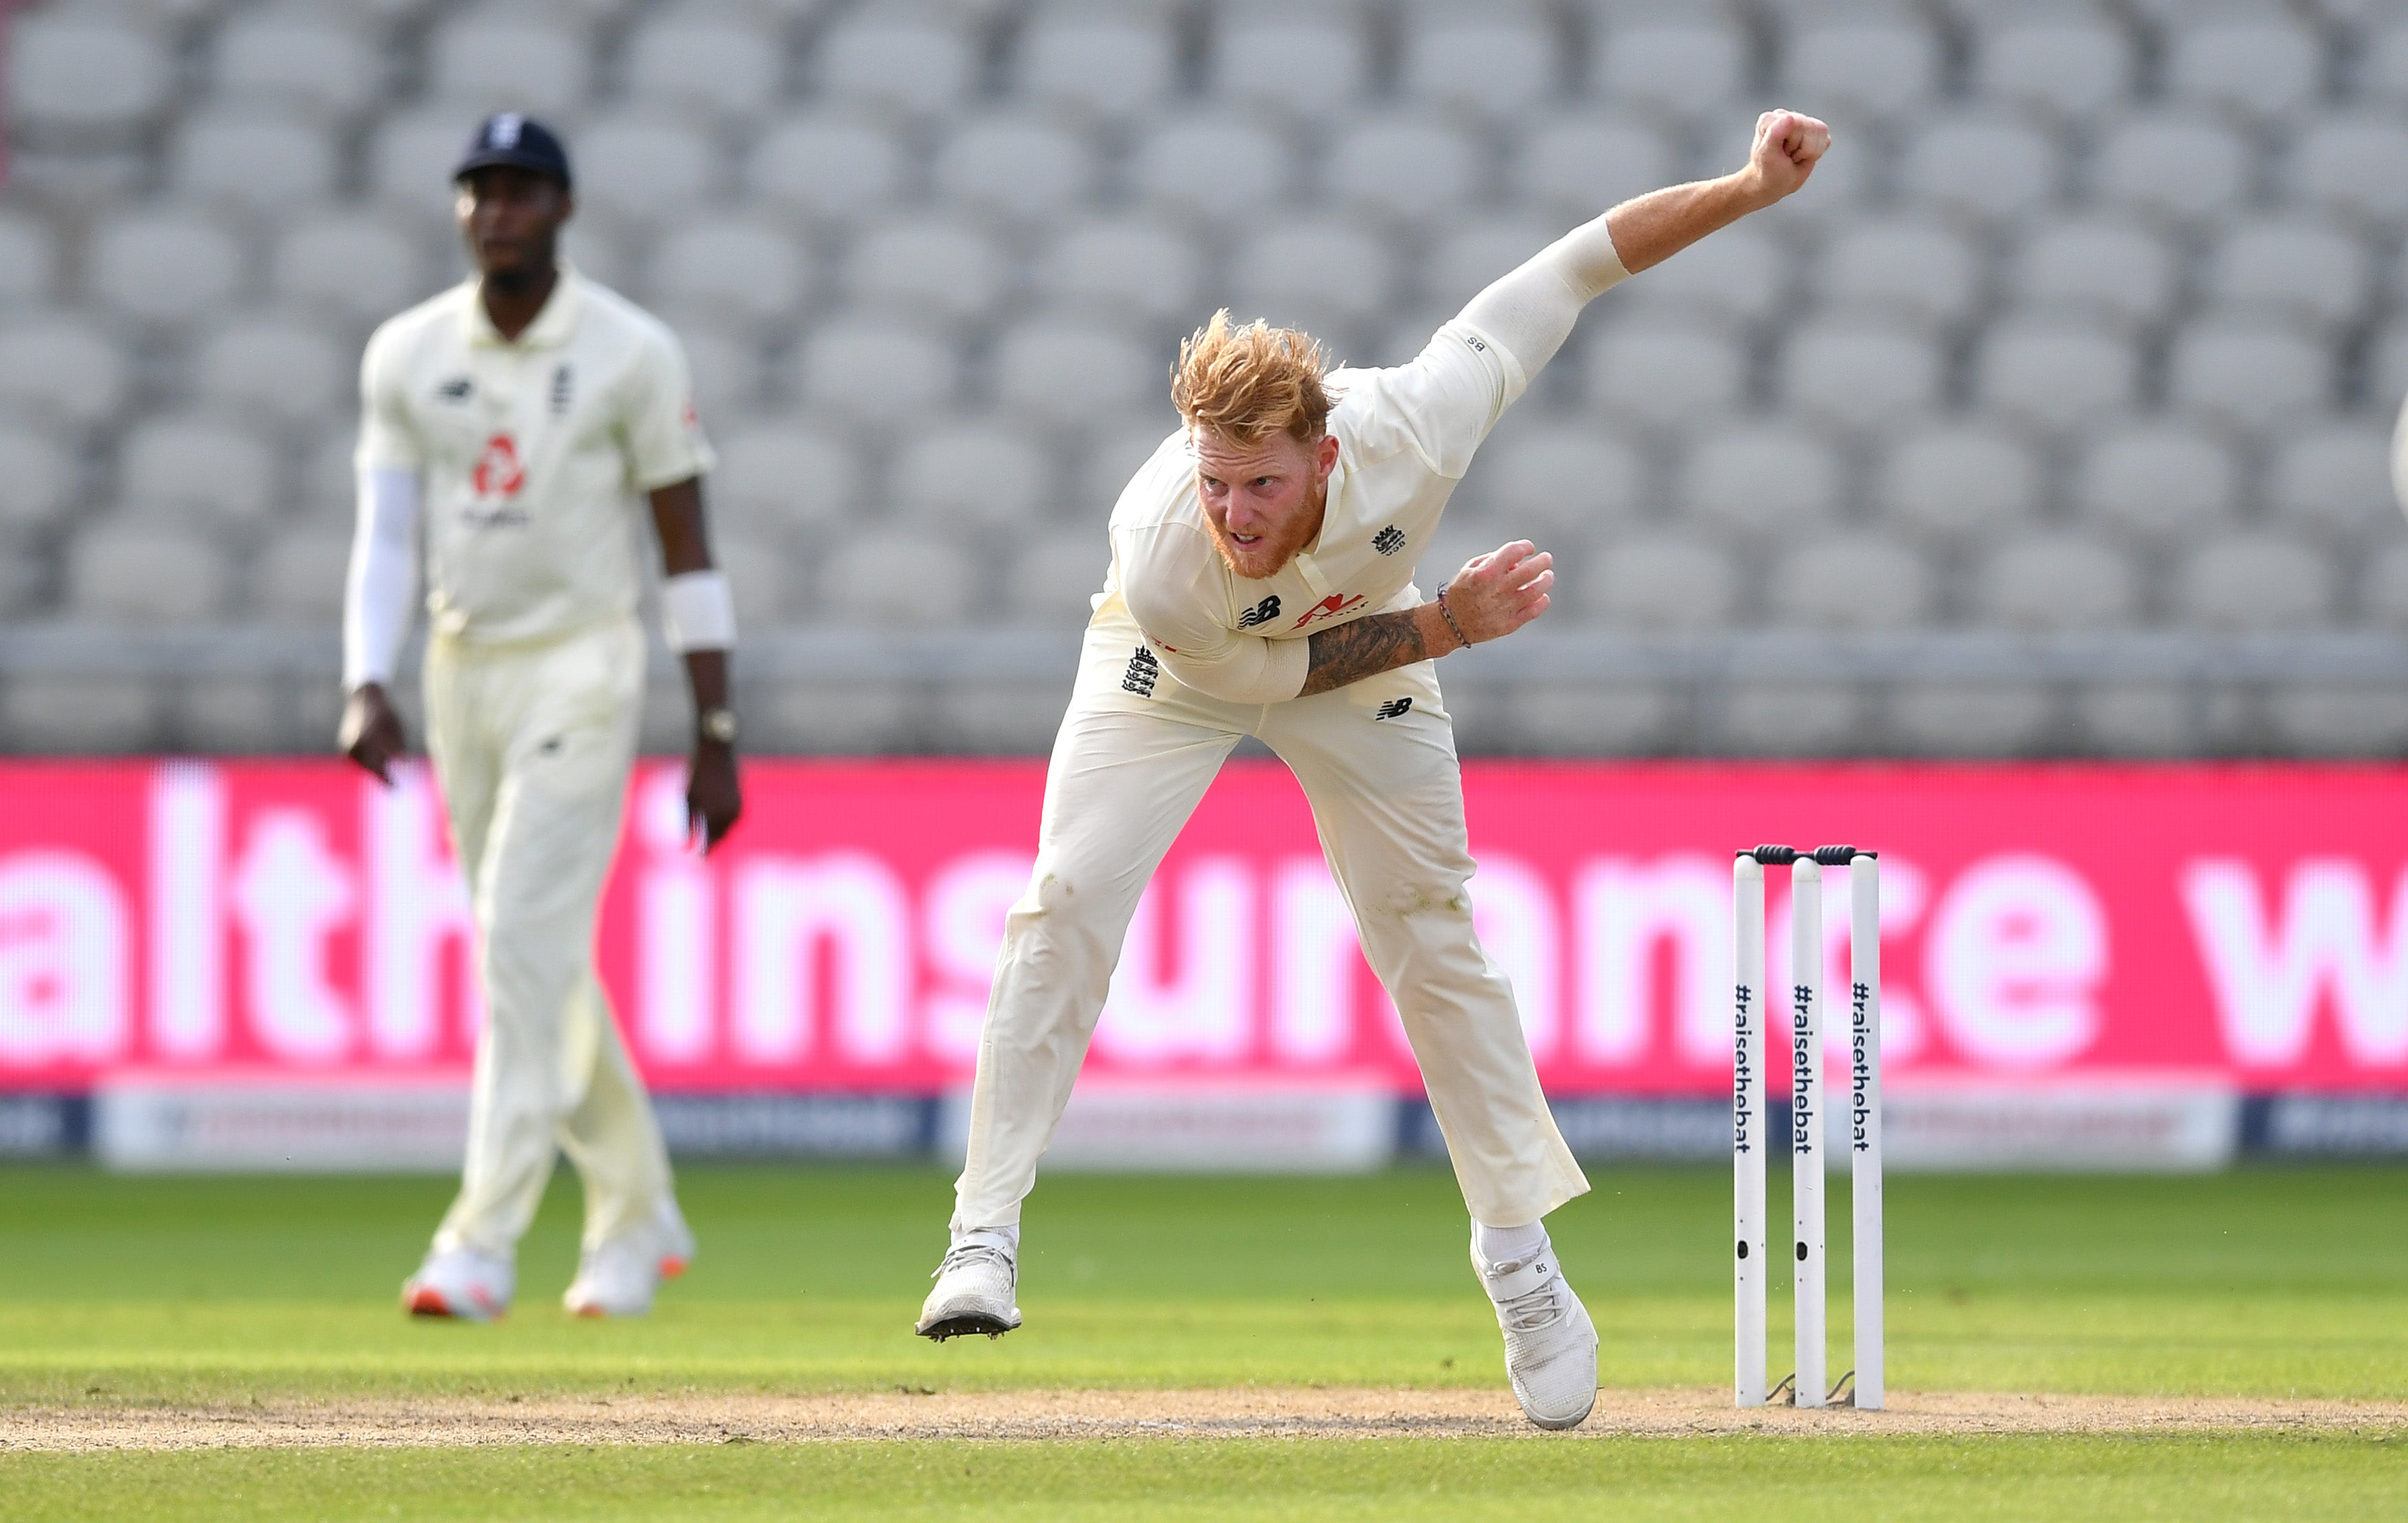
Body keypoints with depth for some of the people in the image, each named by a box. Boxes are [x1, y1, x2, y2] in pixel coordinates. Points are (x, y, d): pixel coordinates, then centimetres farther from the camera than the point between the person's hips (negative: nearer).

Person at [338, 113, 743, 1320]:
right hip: (461, 667, 5)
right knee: (540, 960, 12)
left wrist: (716, 737, -7)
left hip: (581, 668, -5)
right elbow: (383, 534, 2)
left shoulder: (631, 355, -7)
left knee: (526, 938, -15)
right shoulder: (407, 354, 4)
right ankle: (637, 1221, 26)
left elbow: (686, 547, -5)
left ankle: (484, 1243, -17)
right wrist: (366, 691, -14)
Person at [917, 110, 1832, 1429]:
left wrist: (1752, 187, -30)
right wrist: (1448, 623, -27)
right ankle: (985, 1238, -11)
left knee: (1433, 944, 4)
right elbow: (1268, 674, -21)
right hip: (1180, 672, -2)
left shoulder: (1413, 428, -39)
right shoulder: (1161, 562, -41)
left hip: (1367, 654, 2)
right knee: (1068, 902, -17)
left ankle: (1519, 1259, 15)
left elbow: (1567, 269, -29)